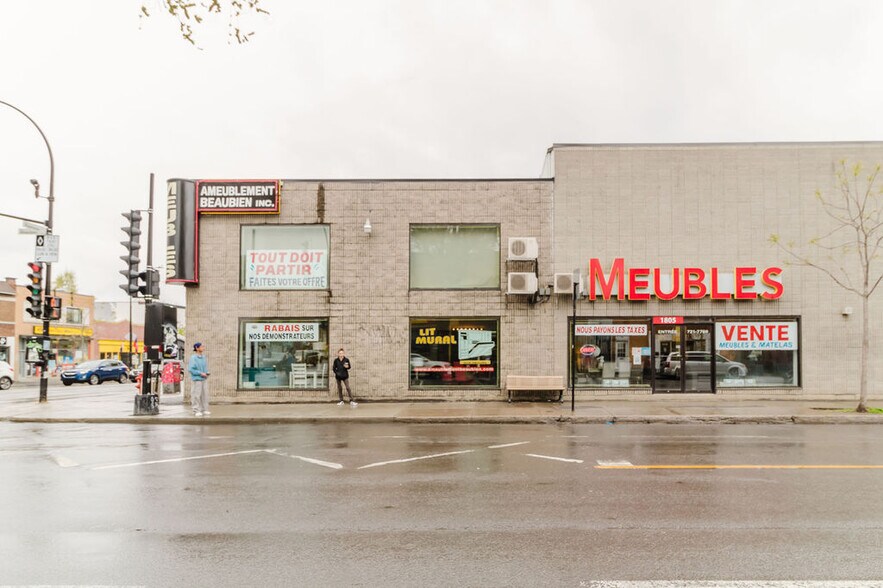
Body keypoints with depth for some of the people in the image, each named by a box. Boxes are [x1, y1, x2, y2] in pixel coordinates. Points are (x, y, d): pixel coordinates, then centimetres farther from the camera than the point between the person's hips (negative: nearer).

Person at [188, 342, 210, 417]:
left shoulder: (203, 357, 10)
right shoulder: (193, 358, -11)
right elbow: (190, 369, -15)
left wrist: (207, 373, 2)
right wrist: (200, 373, -15)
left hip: (203, 379, 7)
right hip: (196, 379, -7)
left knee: (205, 395, 7)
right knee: (197, 395, -3)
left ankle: (204, 410, 15)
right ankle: (197, 410, 5)